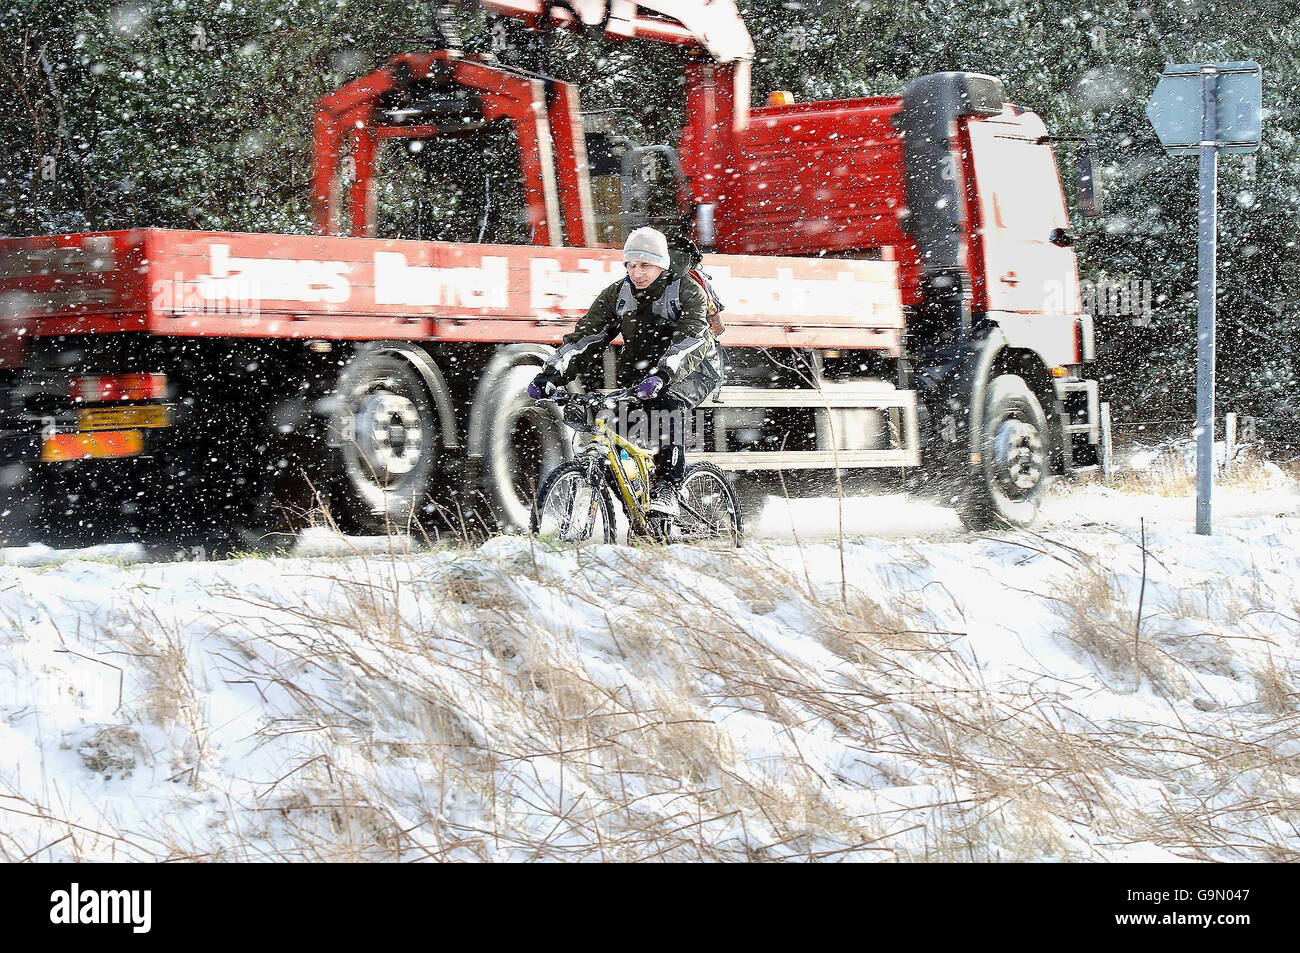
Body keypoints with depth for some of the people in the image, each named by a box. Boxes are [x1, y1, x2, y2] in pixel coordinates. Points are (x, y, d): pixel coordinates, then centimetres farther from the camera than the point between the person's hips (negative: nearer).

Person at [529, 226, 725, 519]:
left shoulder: (687, 291, -18)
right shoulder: (618, 294, -4)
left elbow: (691, 339, -34)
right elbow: (585, 336, -9)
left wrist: (662, 375, -52)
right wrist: (551, 374, -23)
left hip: (694, 367, -5)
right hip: (641, 371, 5)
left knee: (667, 401, -35)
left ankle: (667, 486, -39)